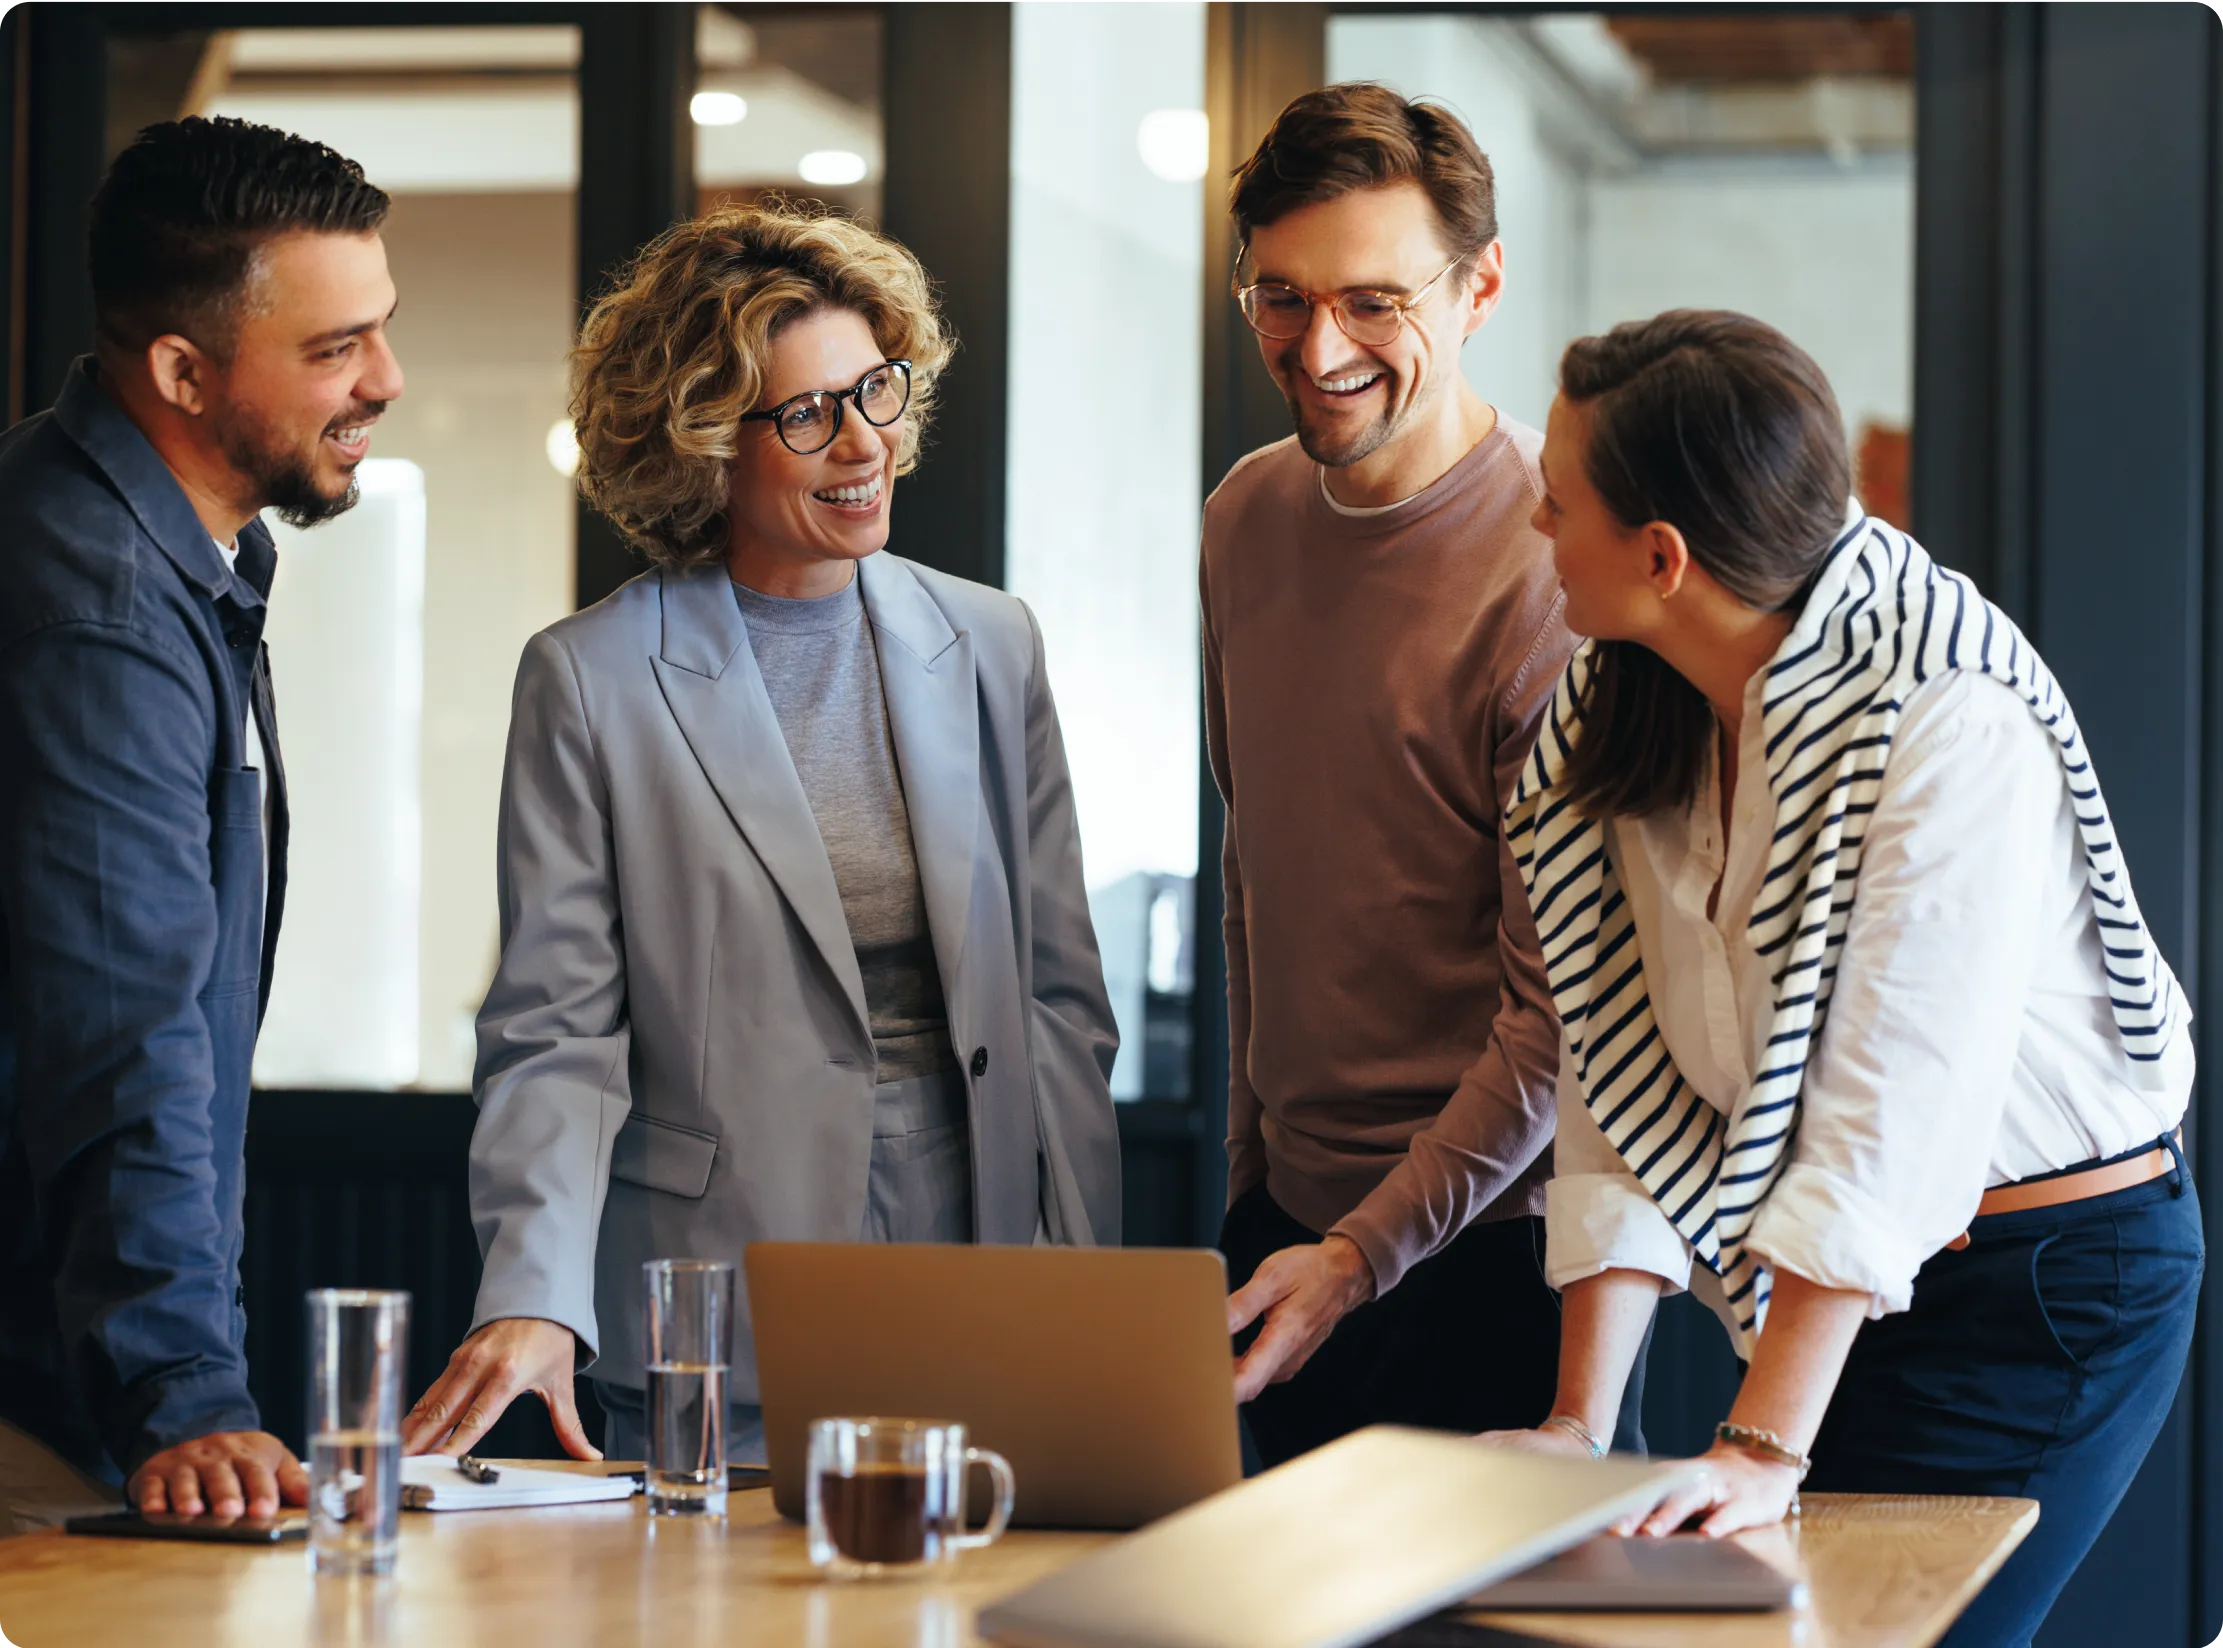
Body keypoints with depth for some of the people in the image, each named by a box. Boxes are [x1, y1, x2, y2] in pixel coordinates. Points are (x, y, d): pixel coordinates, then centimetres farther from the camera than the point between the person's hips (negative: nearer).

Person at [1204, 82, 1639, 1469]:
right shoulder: (1249, 518, 6)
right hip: (1290, 1213, 6)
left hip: (1491, 1242, -6)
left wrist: (1366, 1251, -20)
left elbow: (1563, 1004, -17)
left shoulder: (1558, 563, -17)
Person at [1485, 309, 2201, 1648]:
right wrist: (1581, 1422, -13)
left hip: (2051, 1281, -7)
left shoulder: (1950, 715, -23)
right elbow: (1628, 1087, -4)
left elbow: (1896, 1102, -28)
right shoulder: (1618, 717, -1)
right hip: (1840, 1279, 7)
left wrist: (1768, 1448, -32)